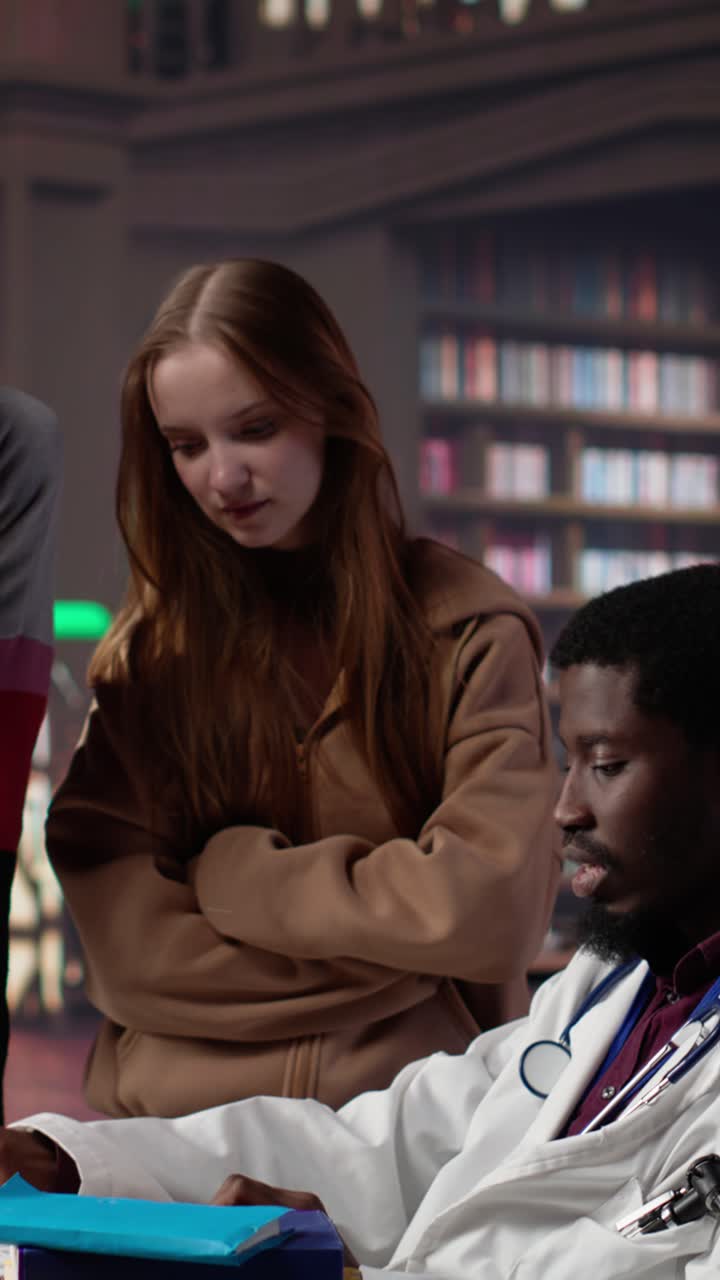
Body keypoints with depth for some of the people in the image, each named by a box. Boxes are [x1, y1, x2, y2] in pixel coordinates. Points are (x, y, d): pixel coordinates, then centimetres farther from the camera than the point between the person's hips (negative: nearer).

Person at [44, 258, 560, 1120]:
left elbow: (492, 912, -6)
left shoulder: (468, 633, 4)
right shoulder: (146, 654, 10)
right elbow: (125, 941, 0)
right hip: (175, 1138, 2)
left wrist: (225, 871, 0)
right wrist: (401, 939, -7)